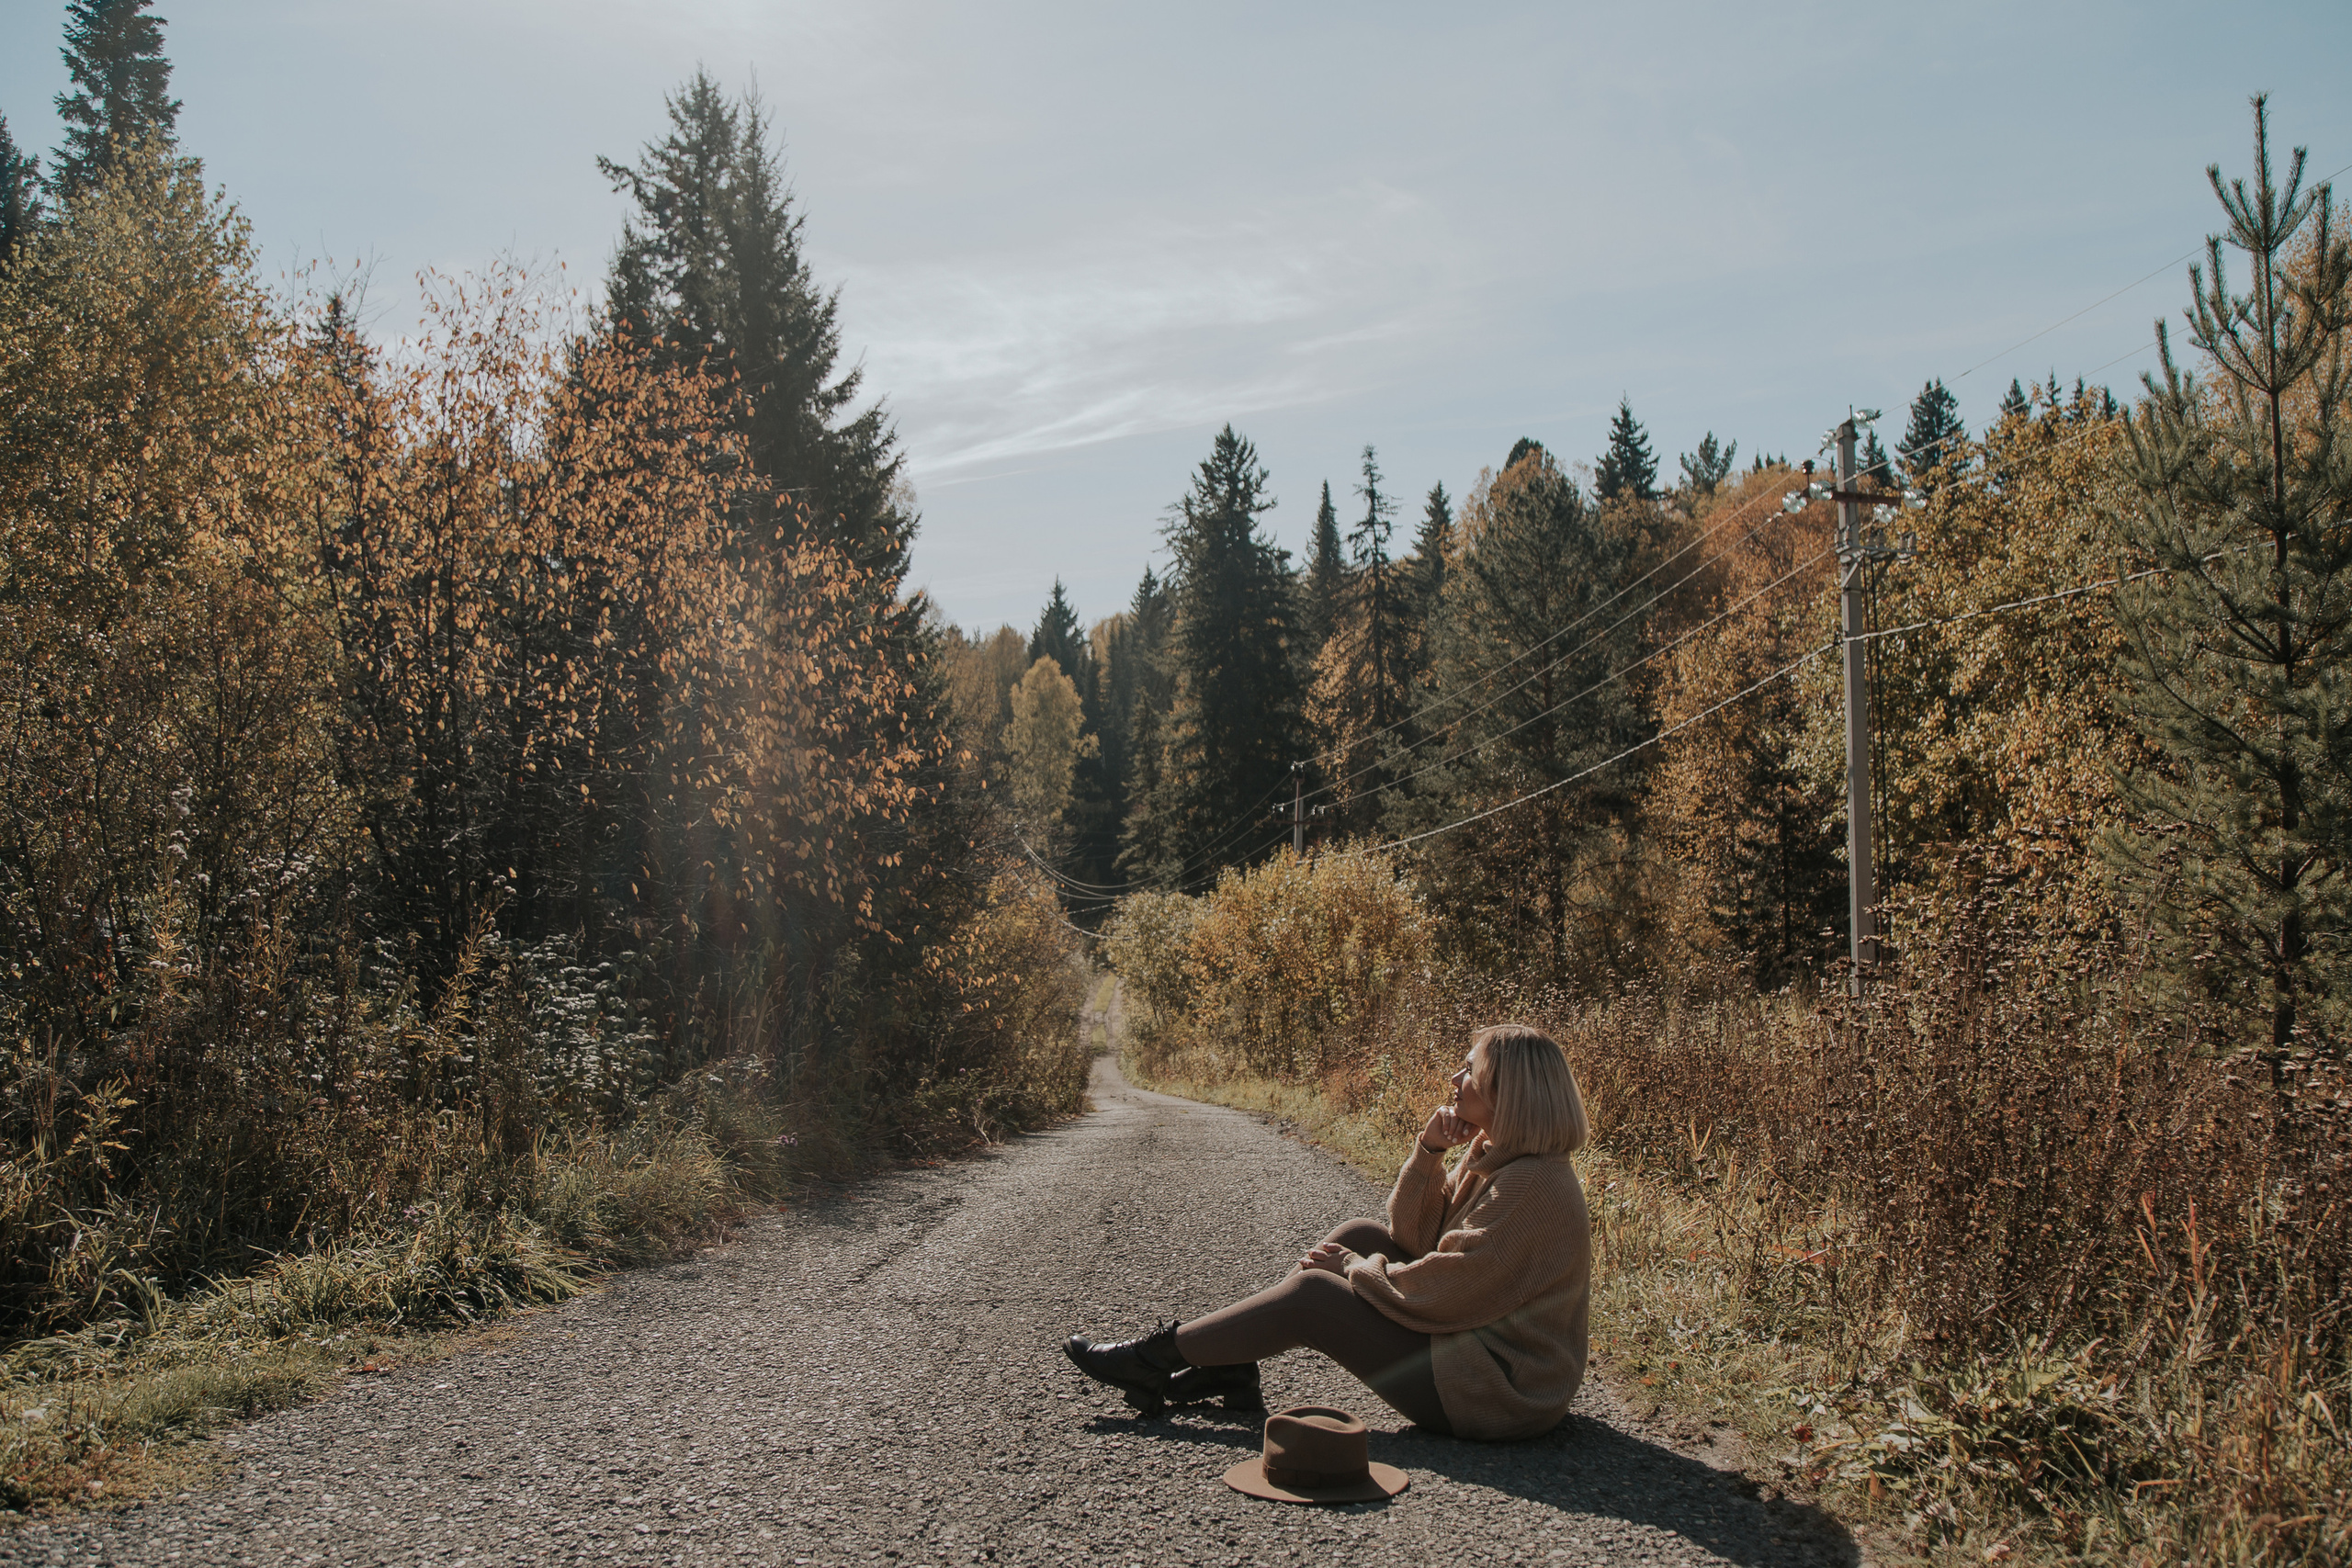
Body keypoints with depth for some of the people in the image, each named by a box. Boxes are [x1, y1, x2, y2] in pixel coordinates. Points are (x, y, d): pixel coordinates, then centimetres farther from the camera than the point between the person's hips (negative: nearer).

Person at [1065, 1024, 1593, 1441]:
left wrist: (1353, 1268, -9)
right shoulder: (1492, 1155, 7)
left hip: (1500, 1391, -9)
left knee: (1313, 1293, -12)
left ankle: (1155, 1358, 4)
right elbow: (1412, 1235, 8)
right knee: (1359, 1234, 5)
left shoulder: (1532, 1186, -24)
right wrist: (1429, 1151, -8)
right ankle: (1231, 1370, 8)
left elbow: (1439, 1292, -24)